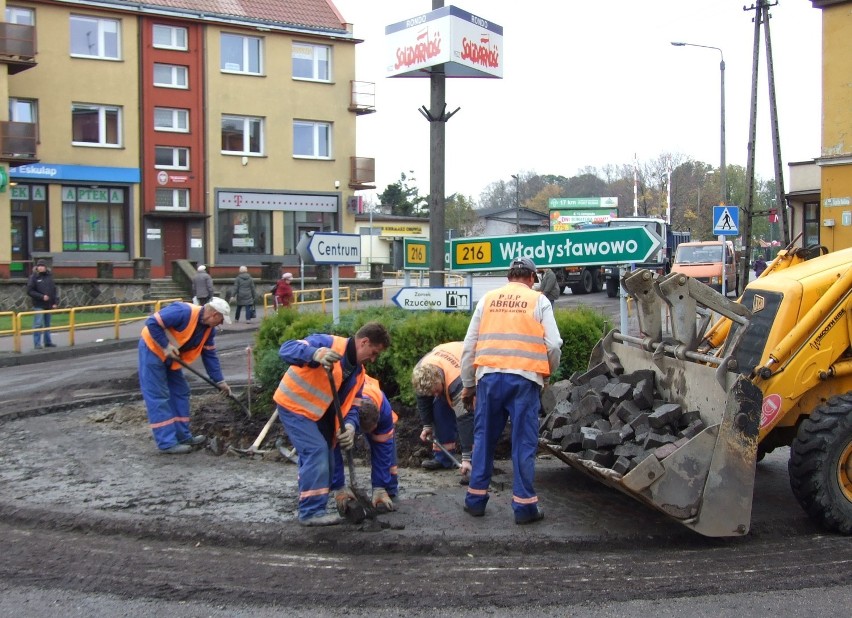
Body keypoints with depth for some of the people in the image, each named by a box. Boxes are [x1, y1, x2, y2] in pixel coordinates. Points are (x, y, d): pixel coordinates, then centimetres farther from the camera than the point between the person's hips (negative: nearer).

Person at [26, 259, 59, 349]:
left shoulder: (49, 276, 9)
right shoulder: (34, 277, -4)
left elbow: (54, 290, 12)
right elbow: (29, 291, -9)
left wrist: (55, 302, 3)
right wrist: (42, 297, -16)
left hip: (49, 305, 5)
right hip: (39, 305, -5)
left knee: (47, 324, 12)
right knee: (38, 324, -7)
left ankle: (48, 342, 20)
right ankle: (37, 344, -3)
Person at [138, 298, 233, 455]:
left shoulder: (209, 329, -1)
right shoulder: (184, 312, -29)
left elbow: (210, 355, 7)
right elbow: (152, 323, -29)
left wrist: (219, 381, 4)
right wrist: (166, 346, -26)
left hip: (171, 356, 9)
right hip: (152, 349, -9)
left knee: (180, 393, 11)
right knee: (158, 397, -8)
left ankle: (183, 436, 19)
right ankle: (167, 443, -7)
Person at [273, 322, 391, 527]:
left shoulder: (358, 372, 4)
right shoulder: (328, 343, -21)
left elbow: (352, 405, 2)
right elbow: (286, 349, -32)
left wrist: (349, 426, -21)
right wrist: (316, 354, -51)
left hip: (317, 413, 9)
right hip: (294, 405, -9)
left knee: (325, 456, 11)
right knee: (316, 451, -18)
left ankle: (313, 506, 24)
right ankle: (311, 511, -12)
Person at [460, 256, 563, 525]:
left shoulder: (487, 299, 13)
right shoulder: (539, 301, 7)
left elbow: (469, 345, 12)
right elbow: (553, 344, -2)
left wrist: (468, 385, 19)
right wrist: (548, 372, 17)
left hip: (489, 376, 3)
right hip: (524, 378, -2)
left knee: (483, 439, 12)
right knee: (523, 443, 3)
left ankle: (476, 500, 18)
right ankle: (524, 505, 6)